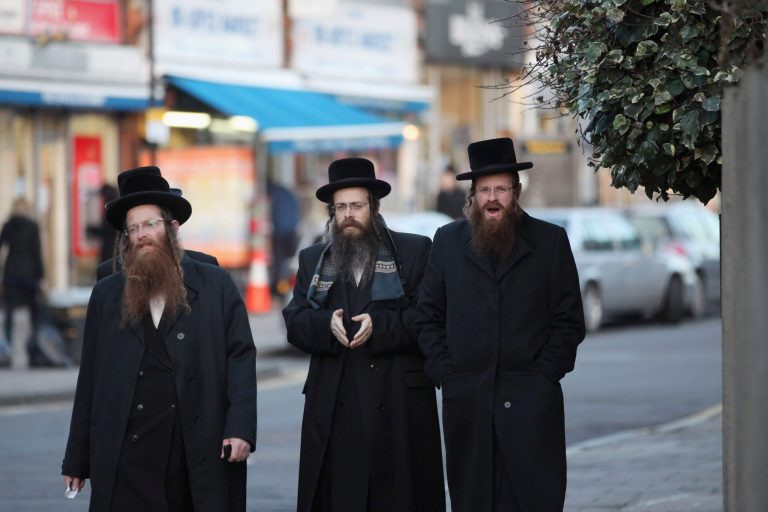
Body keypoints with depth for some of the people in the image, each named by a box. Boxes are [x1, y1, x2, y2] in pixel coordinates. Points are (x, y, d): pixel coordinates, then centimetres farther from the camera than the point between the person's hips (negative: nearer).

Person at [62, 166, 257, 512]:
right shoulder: (106, 295, 12)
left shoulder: (215, 285, 7)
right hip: (126, 453, 1)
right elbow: (90, 378, 11)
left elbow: (240, 357, 1)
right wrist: (77, 459, 8)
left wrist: (241, 429, -11)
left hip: (201, 454, -1)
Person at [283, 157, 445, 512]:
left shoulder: (414, 252, 5)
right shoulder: (312, 260, 16)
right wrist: (327, 324, -14)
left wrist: (379, 326, -18)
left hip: (399, 405, -2)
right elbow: (294, 323, 7)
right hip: (335, 409, 2)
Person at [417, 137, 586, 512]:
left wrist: (543, 376, -5)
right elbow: (429, 317, 11)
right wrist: (445, 375, 0)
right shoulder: (448, 241, 11)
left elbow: (569, 321, 5)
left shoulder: (551, 242, 6)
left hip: (530, 402, -2)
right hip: (466, 403, 2)